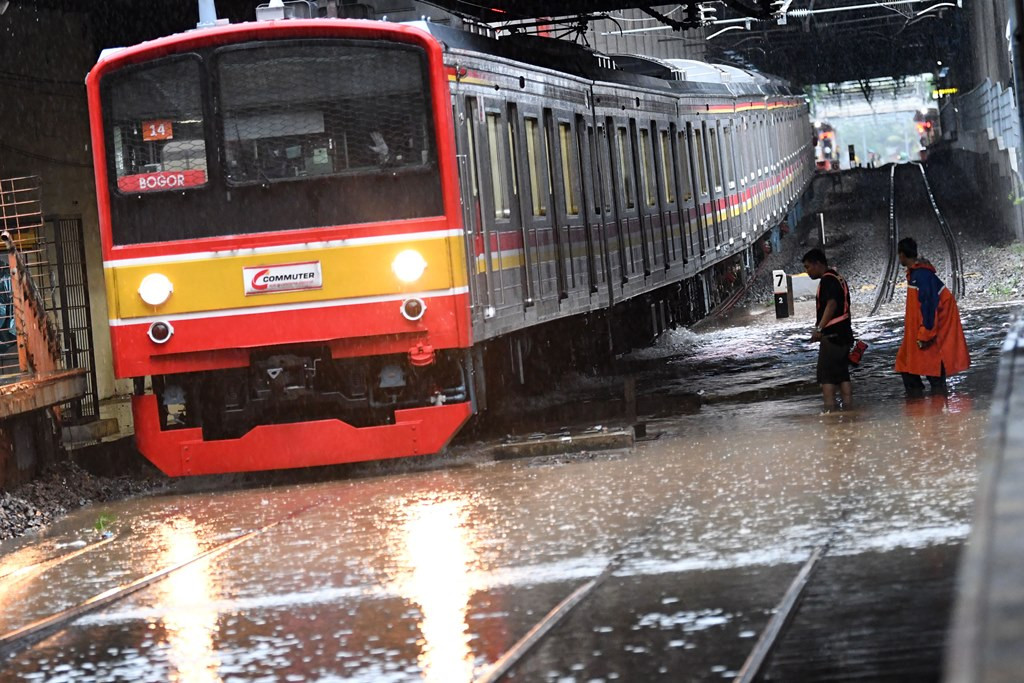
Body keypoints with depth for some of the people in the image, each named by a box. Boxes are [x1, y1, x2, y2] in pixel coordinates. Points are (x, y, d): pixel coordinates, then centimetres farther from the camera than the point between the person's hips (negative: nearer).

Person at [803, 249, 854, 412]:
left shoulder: (828, 280, -12)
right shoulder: (838, 278, 19)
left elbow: (831, 304, -25)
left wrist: (819, 328, -27)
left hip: (831, 335, -10)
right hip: (844, 333, 10)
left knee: (826, 375, -8)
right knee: (842, 373, 11)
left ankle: (830, 409, -12)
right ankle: (849, 408, 11)